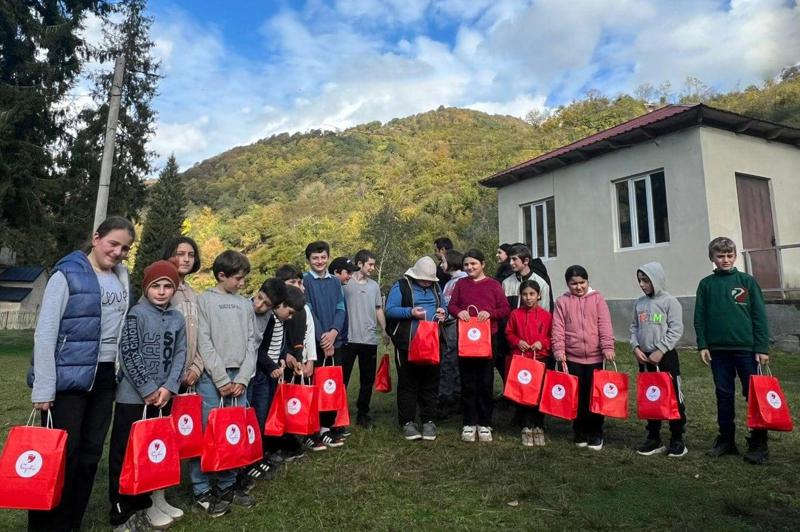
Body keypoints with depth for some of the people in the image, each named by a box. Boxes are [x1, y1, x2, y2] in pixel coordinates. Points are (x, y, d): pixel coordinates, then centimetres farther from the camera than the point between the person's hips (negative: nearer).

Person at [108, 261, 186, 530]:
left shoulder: (178, 319, 7)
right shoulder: (136, 314, -8)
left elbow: (180, 355, 5)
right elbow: (129, 354, -13)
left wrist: (168, 387, -8)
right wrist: (148, 389, -13)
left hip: (162, 396, 5)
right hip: (132, 395, -5)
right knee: (124, 453, 4)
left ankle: (143, 503, 29)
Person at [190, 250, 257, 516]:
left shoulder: (246, 304, 12)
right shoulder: (205, 301, -1)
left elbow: (251, 343, 8)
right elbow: (204, 343, -7)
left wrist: (242, 378, -3)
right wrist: (222, 379, -11)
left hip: (238, 379, 4)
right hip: (212, 378, -4)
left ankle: (227, 485, 23)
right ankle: (202, 490, 14)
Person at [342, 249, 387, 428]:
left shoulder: (374, 286, 11)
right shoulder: (346, 283, -5)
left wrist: (384, 330, 7)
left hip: (370, 339, 5)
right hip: (348, 338, -5)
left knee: (368, 380, 12)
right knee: (342, 378, 2)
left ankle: (362, 413, 25)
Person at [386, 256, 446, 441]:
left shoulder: (435, 286, 13)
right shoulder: (401, 286, -5)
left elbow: (442, 306, 23)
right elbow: (390, 310, -10)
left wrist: (442, 312, -1)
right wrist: (410, 312, -23)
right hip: (407, 344, -5)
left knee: (431, 383, 9)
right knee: (408, 383, 2)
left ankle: (428, 420, 20)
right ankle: (408, 422, 13)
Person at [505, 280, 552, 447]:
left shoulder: (546, 315, 0)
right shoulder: (515, 314, 2)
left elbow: (552, 336, 6)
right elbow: (509, 333, 8)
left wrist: (542, 343, -11)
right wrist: (518, 341, -8)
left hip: (541, 358, 0)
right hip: (520, 358, 1)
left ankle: (538, 427, 20)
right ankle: (526, 428, 16)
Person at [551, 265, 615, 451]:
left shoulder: (597, 299, 3)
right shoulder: (562, 301, 4)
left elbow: (605, 325, -4)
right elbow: (558, 328, -1)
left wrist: (608, 347, -14)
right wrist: (559, 350, -11)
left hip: (595, 356, 0)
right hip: (572, 357, 0)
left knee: (594, 395, 6)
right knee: (577, 396, 8)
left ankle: (595, 434, 20)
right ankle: (580, 432, 23)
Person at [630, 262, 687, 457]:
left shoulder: (669, 301, -7)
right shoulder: (639, 303, 8)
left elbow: (676, 330, -11)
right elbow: (634, 328, 12)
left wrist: (660, 351, -15)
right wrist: (635, 347, -3)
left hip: (666, 357, -5)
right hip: (644, 358, 5)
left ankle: (677, 439, 16)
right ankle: (654, 437, 22)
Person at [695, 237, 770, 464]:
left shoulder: (747, 281, 1)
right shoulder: (706, 284, 5)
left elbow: (759, 316, -1)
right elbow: (700, 318, 5)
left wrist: (762, 347, -6)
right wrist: (702, 345, 0)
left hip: (746, 348, -2)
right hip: (718, 349, 2)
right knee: (724, 395, 10)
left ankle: (759, 444, 15)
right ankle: (726, 439, 21)